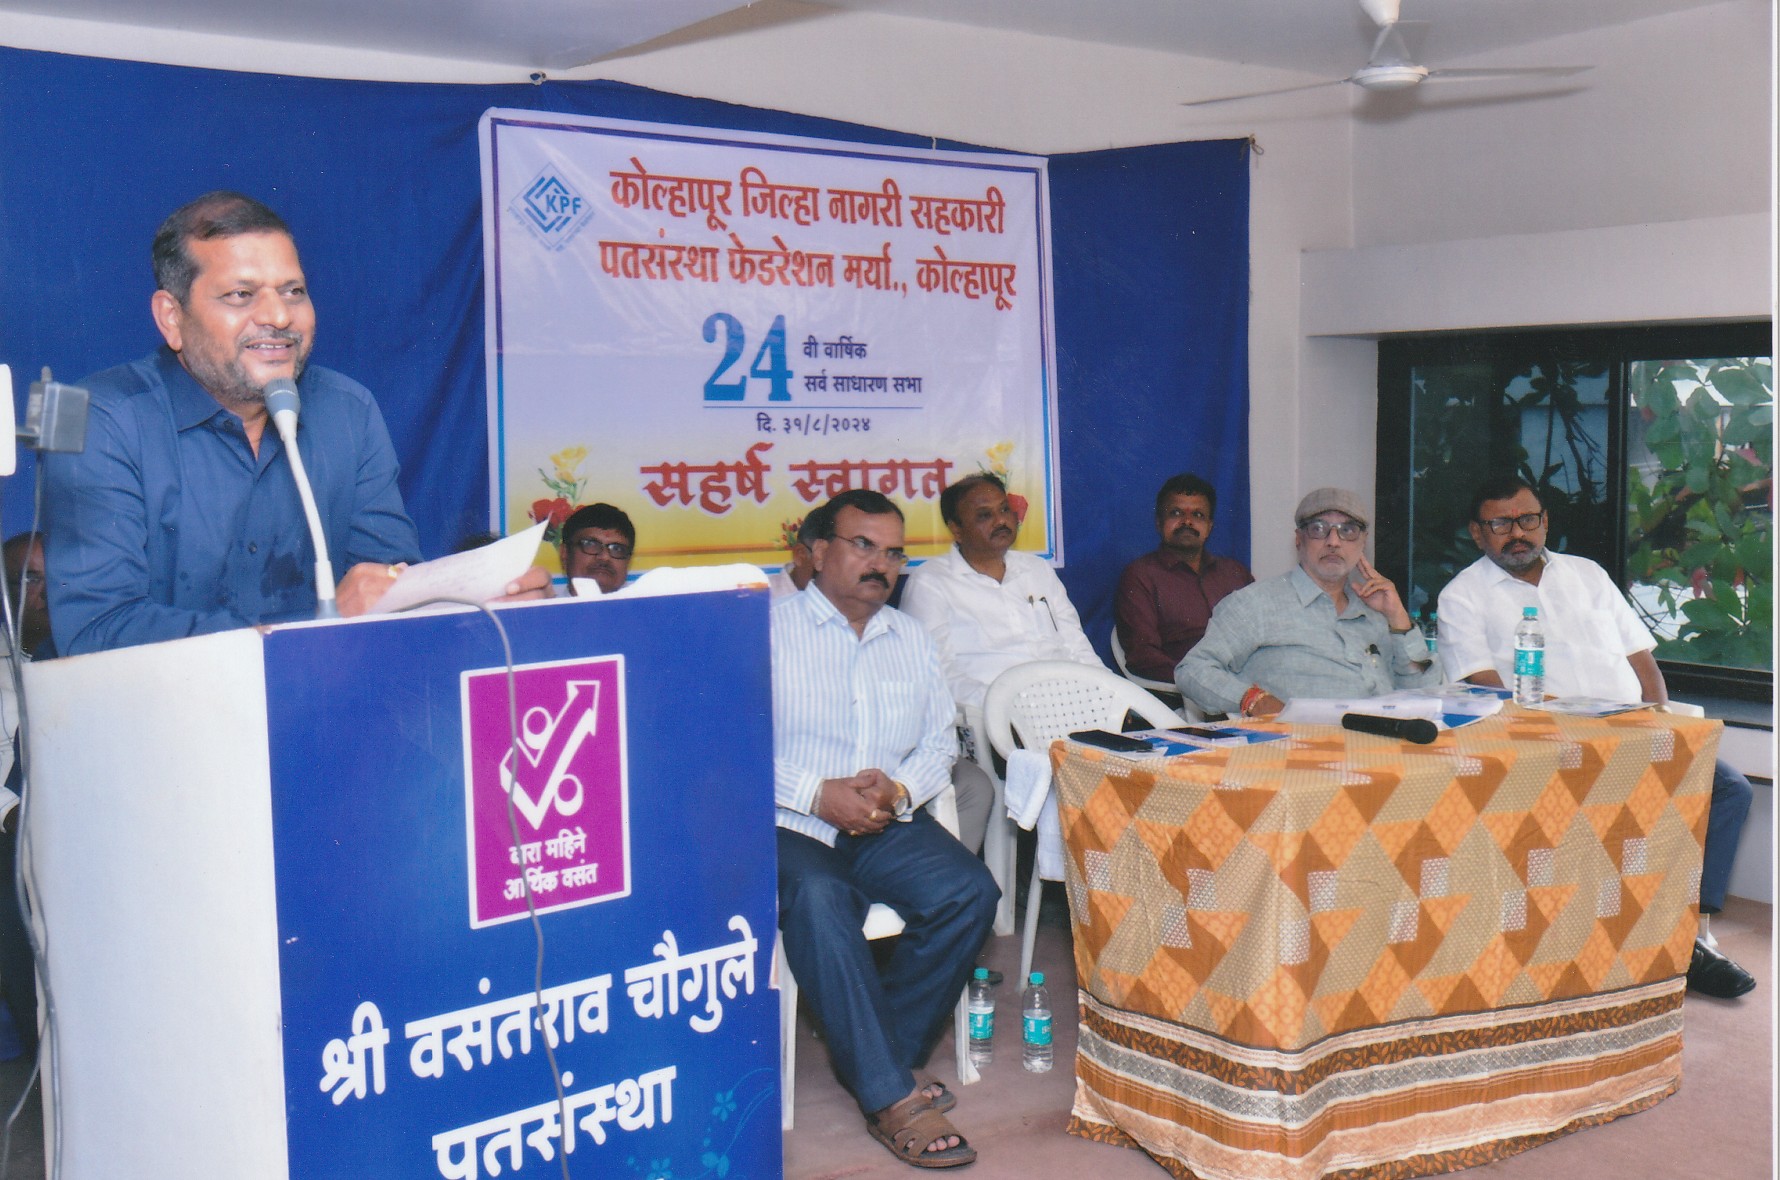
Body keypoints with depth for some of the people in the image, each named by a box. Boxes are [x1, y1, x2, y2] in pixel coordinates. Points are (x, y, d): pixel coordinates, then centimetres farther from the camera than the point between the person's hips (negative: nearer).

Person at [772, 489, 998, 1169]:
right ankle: (891, 1099, -29)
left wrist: (897, 790, -5)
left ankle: (878, 1057, -7)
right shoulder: (769, 628, 1)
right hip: (790, 828, -4)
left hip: (888, 827, 5)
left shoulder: (911, 639, 19)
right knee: (817, 899, -36)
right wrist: (819, 796, -17)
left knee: (969, 891, -22)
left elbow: (938, 744, 17)